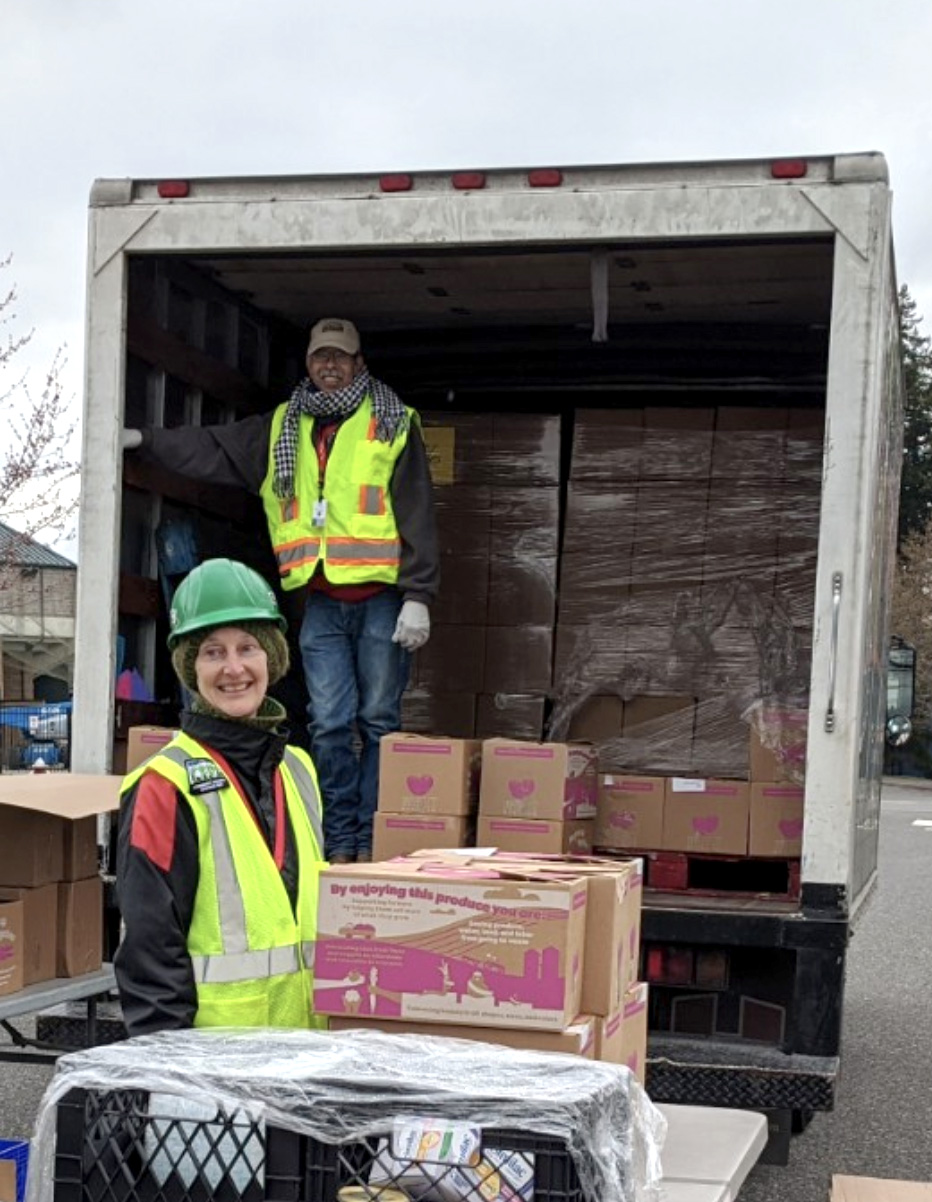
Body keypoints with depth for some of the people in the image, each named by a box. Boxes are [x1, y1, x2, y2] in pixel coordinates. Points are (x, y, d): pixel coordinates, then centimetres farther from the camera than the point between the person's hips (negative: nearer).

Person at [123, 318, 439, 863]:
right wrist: (143, 439, 7)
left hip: (382, 601, -4)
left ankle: (373, 842, 6)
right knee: (329, 726, 2)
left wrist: (417, 598, -11)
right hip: (322, 603, 4)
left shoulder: (394, 424, 1)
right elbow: (212, 449, 17)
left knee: (379, 722, 1)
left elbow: (418, 516, -4)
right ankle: (341, 842, 8)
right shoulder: (283, 429, 15)